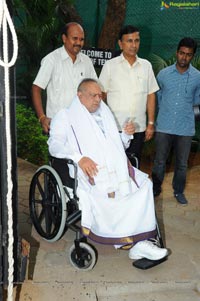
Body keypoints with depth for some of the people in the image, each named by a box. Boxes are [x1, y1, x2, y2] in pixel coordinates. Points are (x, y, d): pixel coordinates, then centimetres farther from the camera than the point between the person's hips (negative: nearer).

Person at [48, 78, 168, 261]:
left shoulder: (105, 114, 31)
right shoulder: (66, 117, 13)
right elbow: (55, 144, -4)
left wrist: (126, 134, 11)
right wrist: (79, 157, -22)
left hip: (116, 168, 6)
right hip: (91, 170, -5)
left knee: (144, 184, -18)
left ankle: (140, 239, -20)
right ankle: (136, 241, -23)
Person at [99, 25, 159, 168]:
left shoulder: (146, 65, 8)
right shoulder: (110, 65, 0)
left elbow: (151, 95, 10)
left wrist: (151, 123, 6)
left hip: (139, 128, 3)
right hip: (115, 128, -2)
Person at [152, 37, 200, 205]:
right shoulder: (163, 74, -1)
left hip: (186, 128, 0)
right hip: (164, 126, 0)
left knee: (182, 164, 12)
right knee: (159, 161, 10)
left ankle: (179, 191, 31)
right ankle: (155, 189, 30)